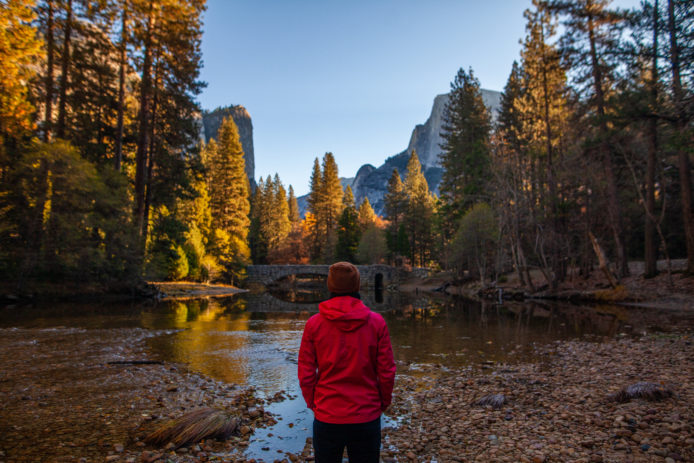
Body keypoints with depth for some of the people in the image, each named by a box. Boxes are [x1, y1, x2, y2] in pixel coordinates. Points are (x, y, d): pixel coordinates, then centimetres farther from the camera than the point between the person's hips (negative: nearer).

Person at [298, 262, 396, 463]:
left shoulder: (314, 323, -9)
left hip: (326, 418, 0)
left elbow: (306, 374, -6)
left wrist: (312, 403, 10)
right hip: (367, 417, 0)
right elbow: (386, 372, -6)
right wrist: (383, 402, 10)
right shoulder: (377, 322, -9)